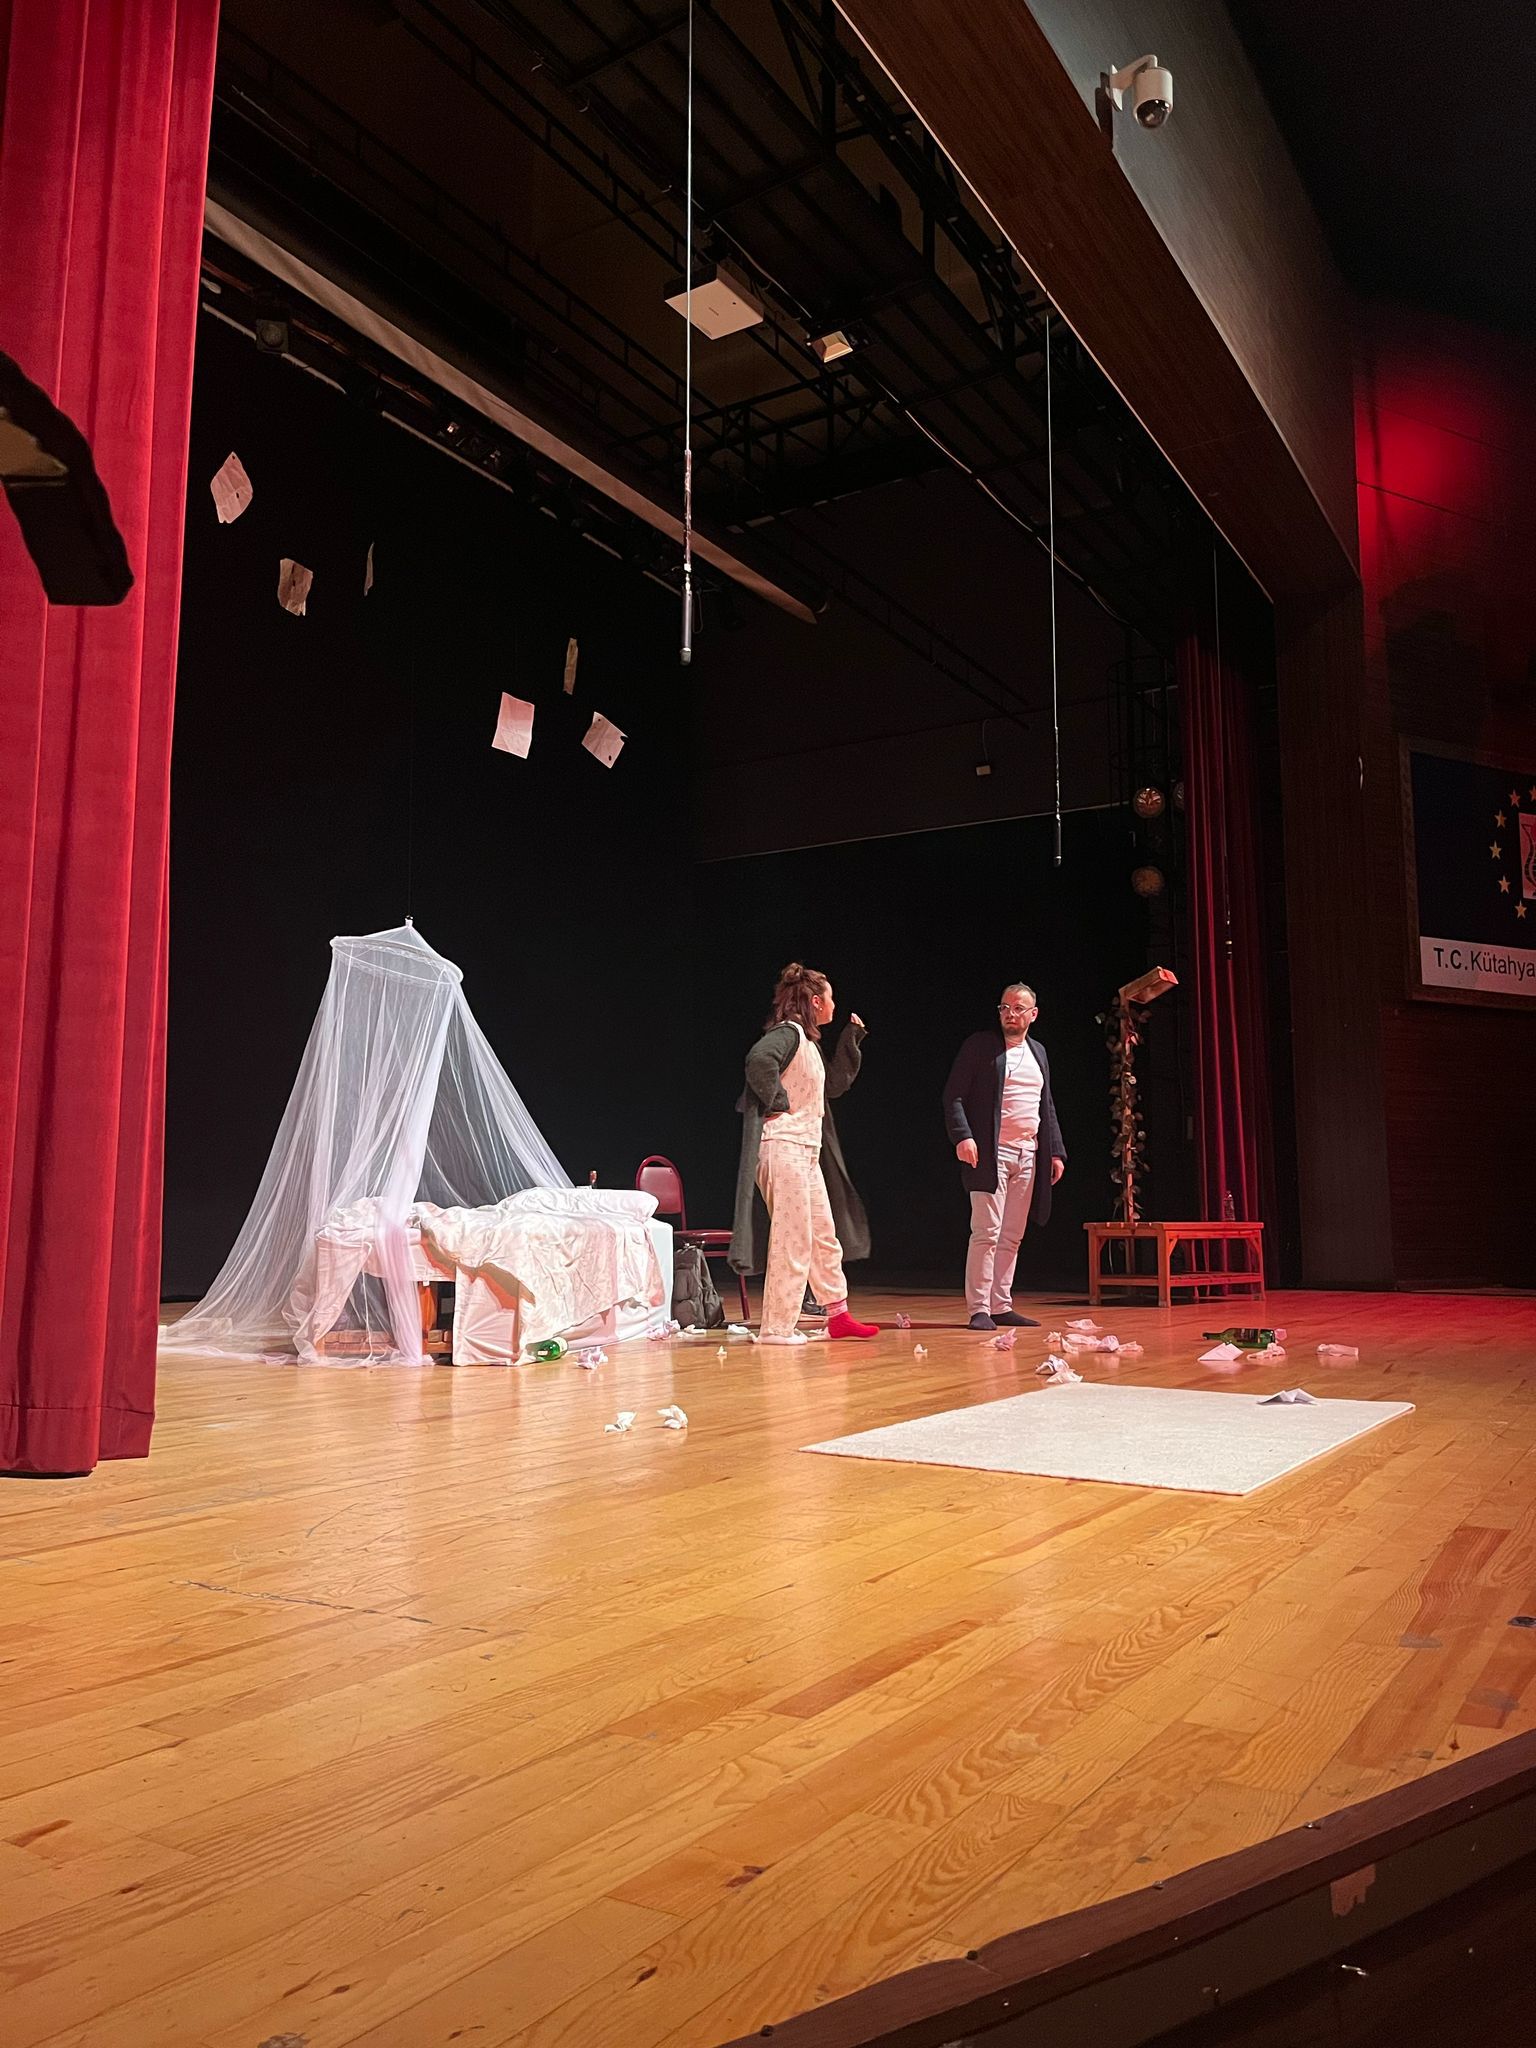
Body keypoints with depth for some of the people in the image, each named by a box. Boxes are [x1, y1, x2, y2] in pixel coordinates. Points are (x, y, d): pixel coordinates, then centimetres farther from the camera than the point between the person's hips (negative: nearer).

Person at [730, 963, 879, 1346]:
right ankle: (777, 1328, -1)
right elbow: (759, 1059, -32)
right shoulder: (788, 1032, -12)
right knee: (792, 1240, -7)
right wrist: (778, 1103, -22)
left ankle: (838, 1316, 21)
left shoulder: (808, 1042, 18)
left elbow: (836, 1083, 26)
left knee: (825, 1236, 13)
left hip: (807, 1151, 10)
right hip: (784, 1147, -10)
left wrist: (851, 1040, 21)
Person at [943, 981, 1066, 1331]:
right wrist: (962, 1136, -19)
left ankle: (1001, 1307, 14)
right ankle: (979, 1309, -3)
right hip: (991, 1154, -6)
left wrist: (1056, 1151, 13)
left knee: (1012, 1237, 8)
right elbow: (953, 1095, -6)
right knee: (987, 1232, -8)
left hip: (1028, 1157, 6)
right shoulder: (980, 1045, 0)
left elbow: (1047, 1107, 21)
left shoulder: (1038, 1053, 18)